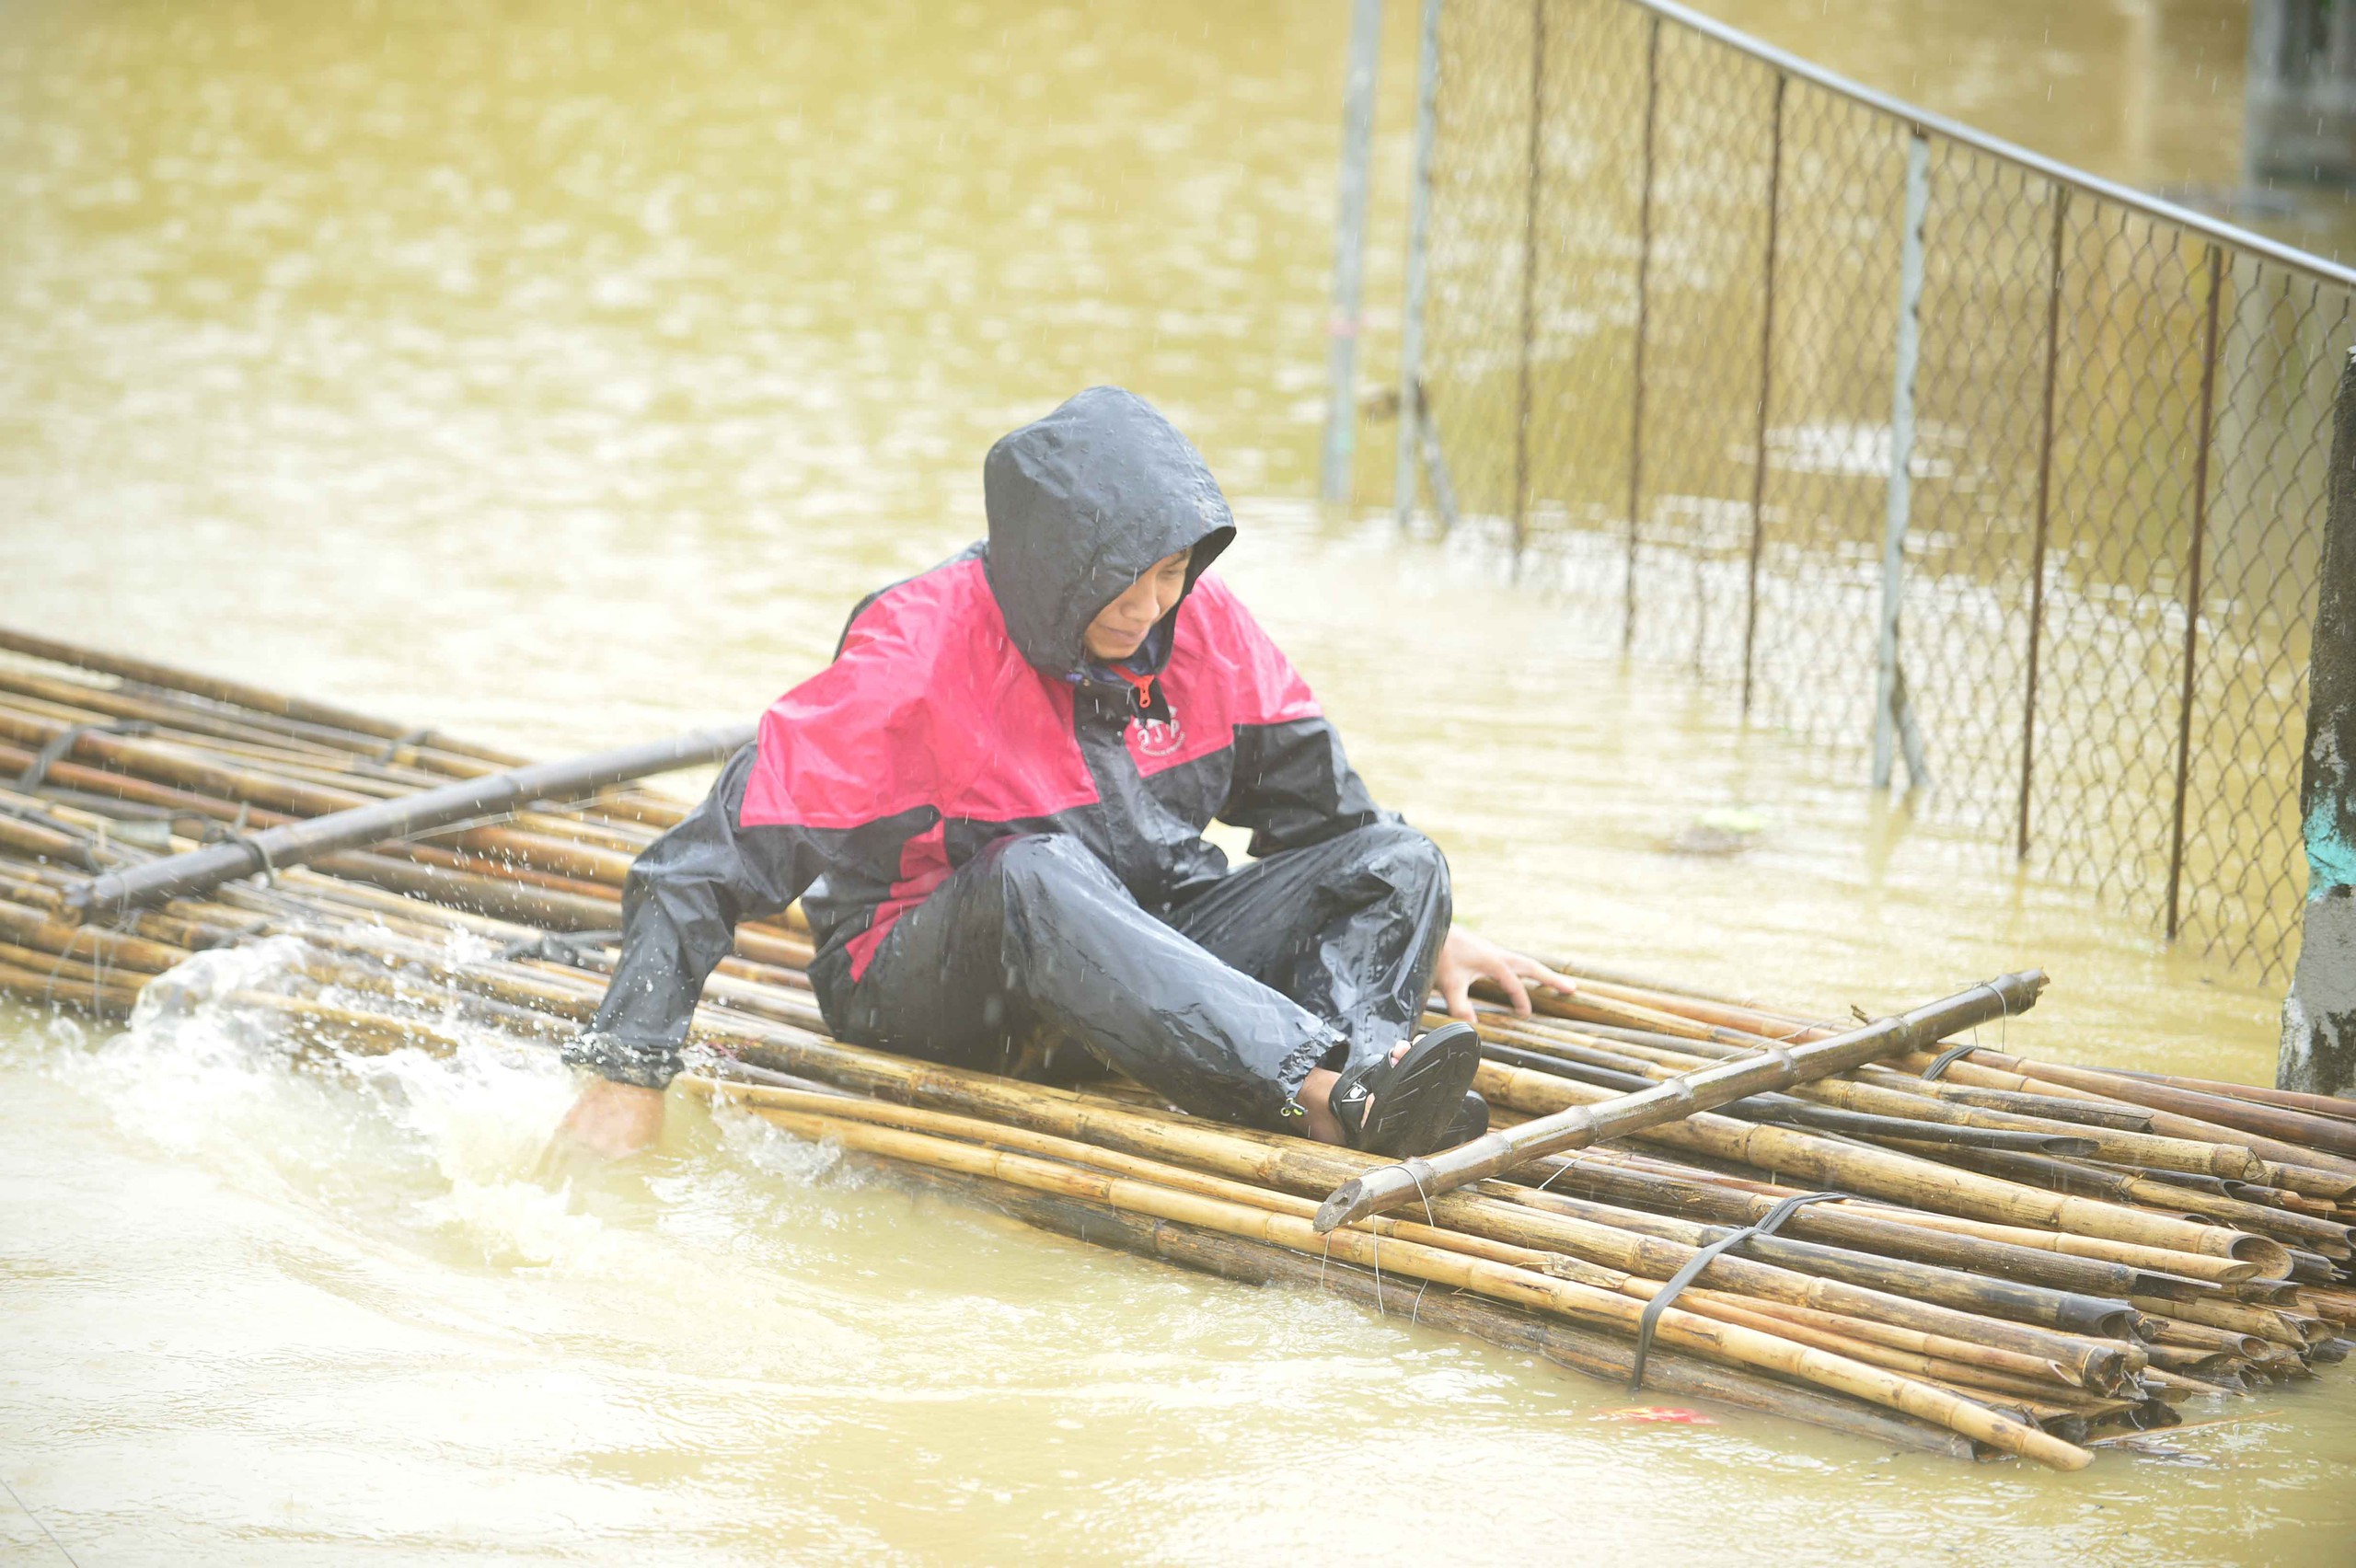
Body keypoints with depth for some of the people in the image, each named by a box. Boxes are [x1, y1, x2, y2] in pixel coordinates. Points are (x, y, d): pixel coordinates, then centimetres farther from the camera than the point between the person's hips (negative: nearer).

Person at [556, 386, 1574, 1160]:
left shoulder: (1203, 627, -3)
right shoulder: (918, 652, -19)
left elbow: (1317, 806, 16)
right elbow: (718, 854, -20)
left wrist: (1429, 933, 13)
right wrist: (629, 1074, -25)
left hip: (1154, 948, 6)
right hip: (919, 987, -6)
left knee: (1399, 858, -12)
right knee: (1036, 872, -39)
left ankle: (1364, 1067, -43)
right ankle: (1327, 1090, -50)